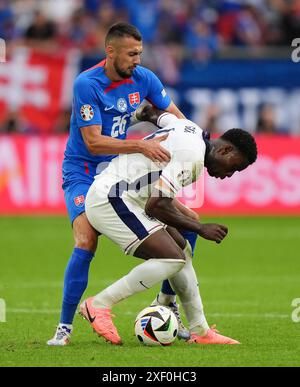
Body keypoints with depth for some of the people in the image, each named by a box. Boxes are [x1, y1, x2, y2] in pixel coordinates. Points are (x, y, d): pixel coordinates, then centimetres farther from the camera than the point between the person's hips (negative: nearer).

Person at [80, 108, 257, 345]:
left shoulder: (192, 129, 13)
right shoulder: (192, 155, -18)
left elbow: (157, 113, 33)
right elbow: (157, 205, -23)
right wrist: (200, 228, -13)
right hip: (110, 200, -11)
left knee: (182, 251, 12)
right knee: (173, 258, -18)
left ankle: (200, 332, 16)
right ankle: (99, 305, -13)